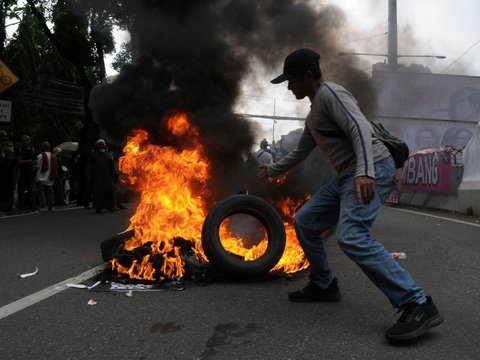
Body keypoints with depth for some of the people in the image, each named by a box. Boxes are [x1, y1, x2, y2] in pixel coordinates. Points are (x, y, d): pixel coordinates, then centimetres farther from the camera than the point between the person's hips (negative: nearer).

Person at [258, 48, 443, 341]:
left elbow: (361, 129, -21)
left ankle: (418, 306, -25)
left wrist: (364, 172, -34)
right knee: (305, 222, 12)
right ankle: (323, 286, 24)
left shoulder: (330, 93, -6)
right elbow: (300, 152, 38)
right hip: (348, 175, 10)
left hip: (373, 169, -10)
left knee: (352, 236, -27)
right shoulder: (314, 114, 25)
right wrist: (271, 171, 48)